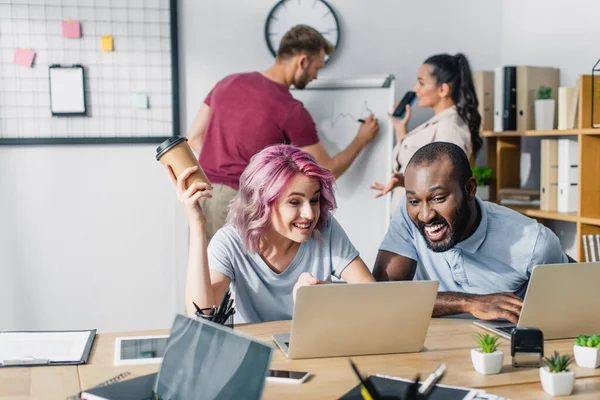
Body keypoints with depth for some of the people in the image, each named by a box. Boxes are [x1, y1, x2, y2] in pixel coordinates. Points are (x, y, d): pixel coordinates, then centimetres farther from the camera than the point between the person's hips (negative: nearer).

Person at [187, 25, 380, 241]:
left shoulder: (228, 83, 6)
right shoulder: (292, 111, -12)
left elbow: (193, 138, 12)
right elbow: (328, 172, -3)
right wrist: (362, 139, 12)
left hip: (201, 194, 7)